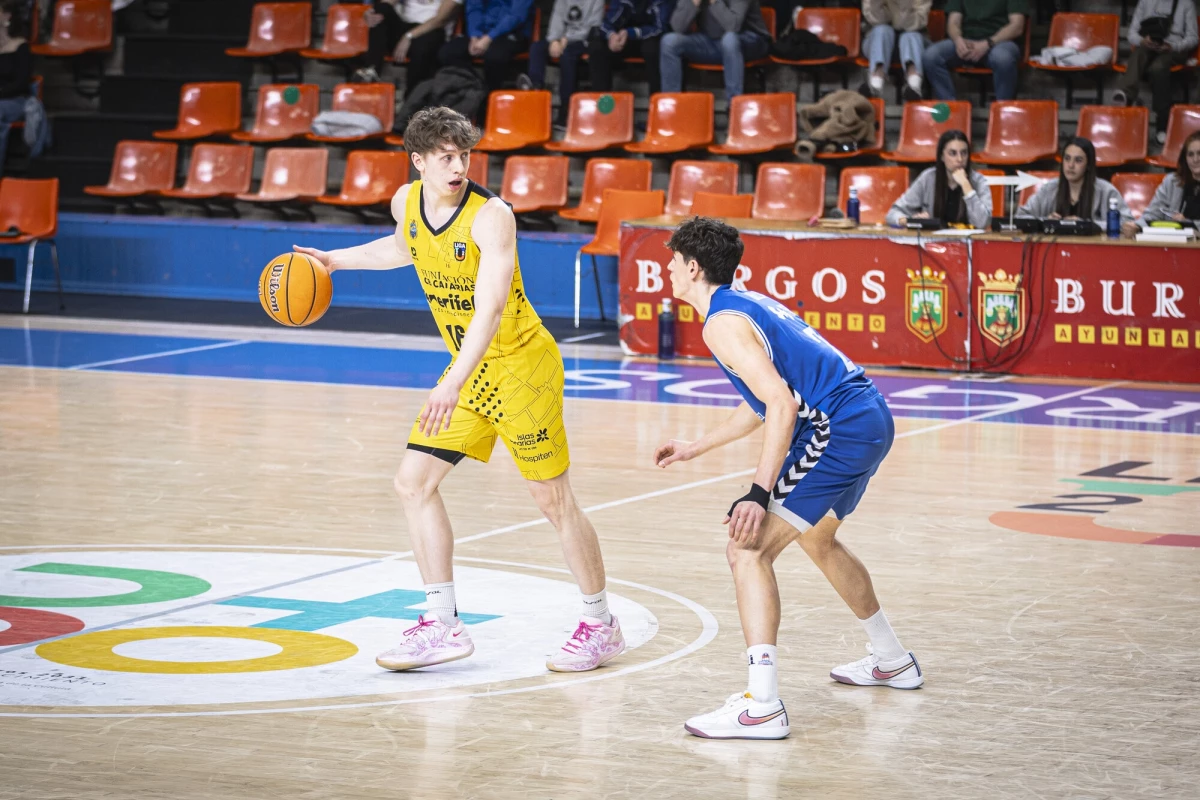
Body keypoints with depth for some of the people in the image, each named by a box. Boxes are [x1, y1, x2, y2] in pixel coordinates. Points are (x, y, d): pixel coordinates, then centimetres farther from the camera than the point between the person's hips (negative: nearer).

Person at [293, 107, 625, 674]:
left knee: (553, 500, -2)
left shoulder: (491, 216, -24)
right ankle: (442, 625, 8)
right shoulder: (406, 202, -2)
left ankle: (600, 625, 13)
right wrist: (335, 259, 22)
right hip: (469, 368, 7)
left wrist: (453, 387, -45)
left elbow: (491, 308, -34)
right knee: (414, 482, 2)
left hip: (522, 365, -7)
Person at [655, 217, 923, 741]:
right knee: (817, 540, 33)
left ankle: (762, 707, -23)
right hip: (870, 417, 10)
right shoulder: (750, 304, 20)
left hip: (838, 431, -10)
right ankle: (892, 661, 47)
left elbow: (782, 405, -21)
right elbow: (763, 405, 31)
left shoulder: (723, 322, -11)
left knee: (749, 550, -14)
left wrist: (760, 493, -23)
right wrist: (693, 449, 37)